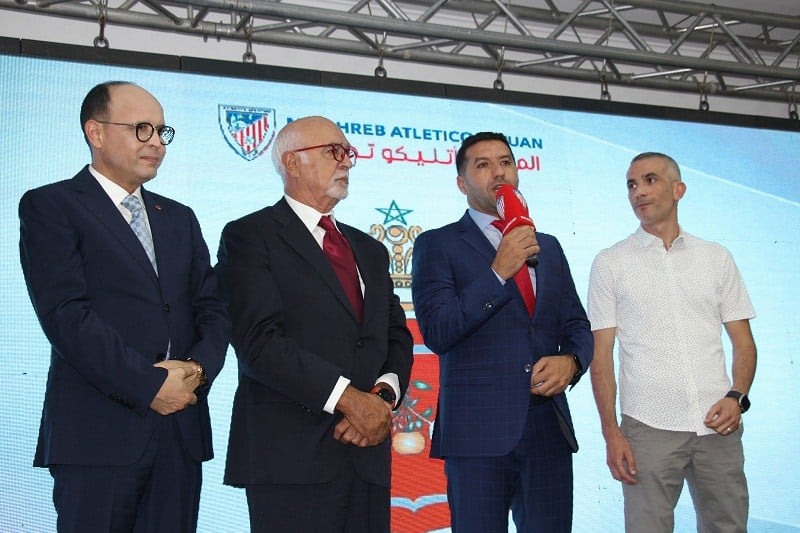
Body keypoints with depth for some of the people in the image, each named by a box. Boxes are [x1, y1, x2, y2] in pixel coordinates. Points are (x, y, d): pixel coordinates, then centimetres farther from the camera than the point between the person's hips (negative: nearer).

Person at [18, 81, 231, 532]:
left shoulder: (180, 218, 19)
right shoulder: (49, 206, 0)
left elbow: (213, 308, 12)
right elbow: (66, 313, -11)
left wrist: (198, 368, -8)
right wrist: (149, 385, -15)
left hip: (181, 429, 5)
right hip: (99, 432, -5)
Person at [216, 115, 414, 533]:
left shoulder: (370, 250, 20)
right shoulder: (249, 236, -1)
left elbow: (397, 339, 15)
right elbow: (260, 341, -13)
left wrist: (382, 396, -5)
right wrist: (347, 398, -16)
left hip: (368, 455, 6)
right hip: (291, 456, -5)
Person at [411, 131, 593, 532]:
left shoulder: (549, 247, 16)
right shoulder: (437, 245, 1)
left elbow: (577, 326, 19)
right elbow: (437, 332, -10)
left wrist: (570, 361, -3)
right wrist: (498, 272, -16)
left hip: (549, 428, 4)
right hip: (477, 431, -4)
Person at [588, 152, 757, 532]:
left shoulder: (717, 258, 10)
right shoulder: (610, 263, 4)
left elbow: (743, 343, 11)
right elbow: (601, 355, 1)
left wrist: (737, 397, -7)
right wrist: (611, 432, -6)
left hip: (718, 426, 2)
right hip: (648, 429, -2)